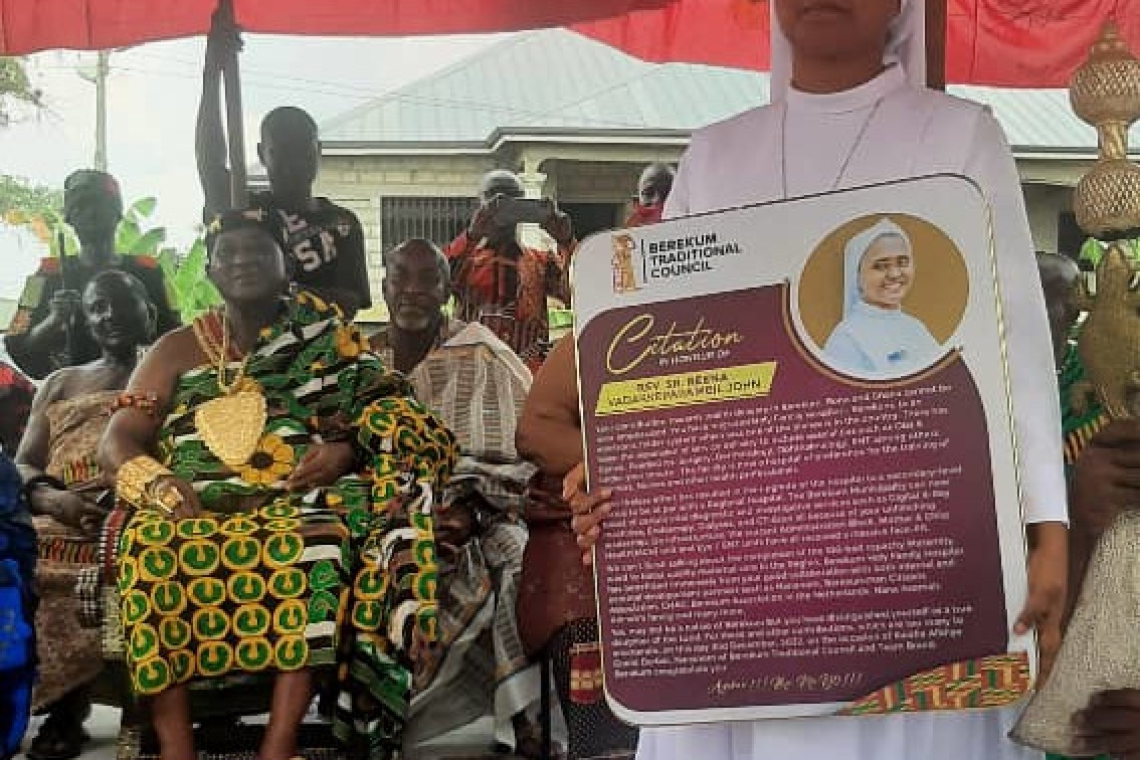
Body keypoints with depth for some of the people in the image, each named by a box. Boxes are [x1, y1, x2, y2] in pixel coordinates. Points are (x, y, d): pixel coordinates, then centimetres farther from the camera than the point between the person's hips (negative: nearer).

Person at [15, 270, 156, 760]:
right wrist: (53, 499, -7)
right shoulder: (60, 383, 30)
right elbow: (22, 468, 18)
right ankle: (64, 709, -25)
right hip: (62, 519, 3)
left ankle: (64, 709, -29)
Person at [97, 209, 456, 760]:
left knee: (321, 536, -36)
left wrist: (345, 451, -12)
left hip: (295, 503, -1)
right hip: (194, 507, 1)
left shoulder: (328, 343, 15)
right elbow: (118, 442, 10)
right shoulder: (177, 350, 17)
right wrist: (158, 485, -12)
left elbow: (389, 421, 9)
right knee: (149, 544, -33)